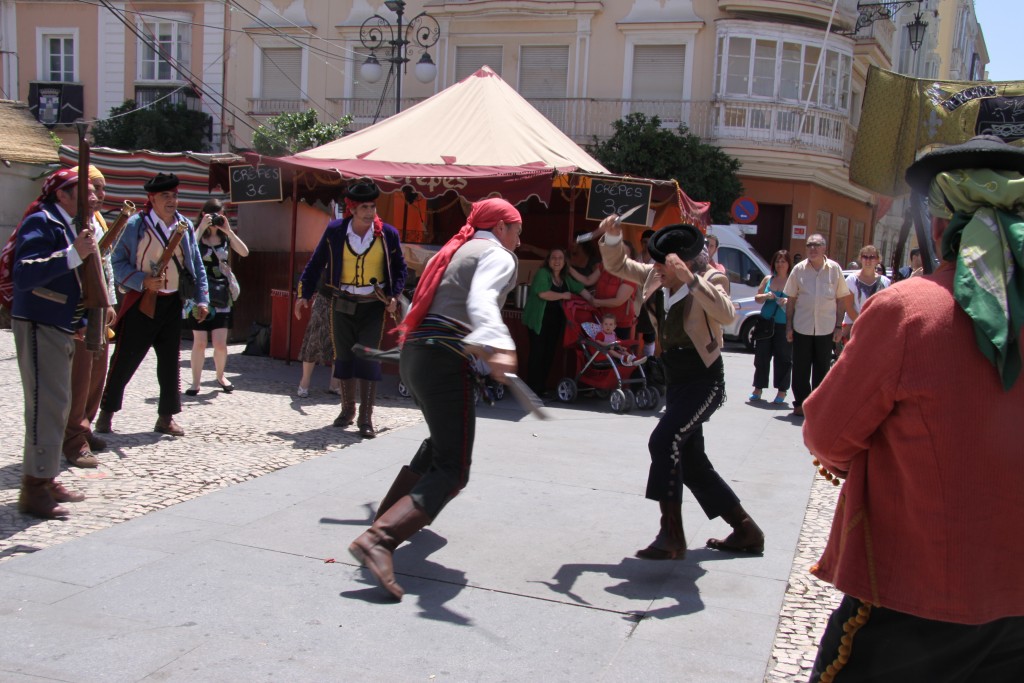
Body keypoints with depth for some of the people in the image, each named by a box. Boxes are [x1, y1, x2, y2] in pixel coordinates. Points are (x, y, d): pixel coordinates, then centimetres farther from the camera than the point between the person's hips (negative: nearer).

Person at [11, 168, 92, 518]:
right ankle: (35, 490, -3)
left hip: (59, 326, 10)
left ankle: (46, 479, 25)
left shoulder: (67, 225, 15)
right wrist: (74, 254, -33)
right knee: (46, 406, -10)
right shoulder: (41, 222, -14)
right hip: (38, 326, -10)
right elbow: (23, 275, -28)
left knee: (56, 405, 15)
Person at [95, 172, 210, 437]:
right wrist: (143, 281, -20)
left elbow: (197, 266, 11)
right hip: (141, 302, -4)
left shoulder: (185, 226, 7)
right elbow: (117, 262, -6)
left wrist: (201, 299, 3)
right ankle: (106, 412, 17)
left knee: (170, 362, 8)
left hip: (173, 303, 4)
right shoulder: (136, 225, -7)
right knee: (124, 360, 1)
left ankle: (166, 417, 17)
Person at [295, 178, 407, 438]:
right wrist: (304, 294, 6)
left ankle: (366, 418, -1)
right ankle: (347, 410, 26)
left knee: (368, 358, -7)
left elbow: (400, 268, 6)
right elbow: (316, 263, 5)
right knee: (344, 358, 9)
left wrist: (394, 296, -5)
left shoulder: (388, 233, -7)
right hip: (342, 304, 2)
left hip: (373, 306, -2)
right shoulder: (335, 230, -5)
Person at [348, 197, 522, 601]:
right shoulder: (498, 256, -2)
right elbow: (481, 300, -24)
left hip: (414, 353, 9)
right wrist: (498, 347, -42)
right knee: (451, 471, -10)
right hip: (445, 360, -9)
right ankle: (379, 540, -27)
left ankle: (393, 510, 42)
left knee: (442, 441, 31)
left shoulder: (457, 250, 24)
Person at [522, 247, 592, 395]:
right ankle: (532, 388, -4)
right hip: (539, 320, -7)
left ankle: (542, 387, 15)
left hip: (556, 321, 7)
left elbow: (580, 289, 15)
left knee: (549, 354, 7)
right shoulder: (542, 273, -9)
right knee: (537, 353, -8)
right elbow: (543, 293, -22)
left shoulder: (566, 278, 14)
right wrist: (563, 296, -11)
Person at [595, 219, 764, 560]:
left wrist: (690, 278, -40)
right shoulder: (655, 277, 3)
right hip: (676, 382, 8)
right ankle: (746, 530, 27)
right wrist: (613, 237, -8)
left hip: (704, 381, -8)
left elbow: (726, 314, -34)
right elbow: (617, 265, 11)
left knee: (665, 440, -25)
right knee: (691, 462, 12)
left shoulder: (710, 279, -15)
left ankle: (671, 535, -17)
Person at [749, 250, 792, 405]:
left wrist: (789, 301, -22)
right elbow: (757, 297, 15)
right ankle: (758, 389, 18)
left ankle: (781, 392, 8)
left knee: (783, 358, 0)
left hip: (784, 326, -4)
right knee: (761, 356, 7)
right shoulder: (768, 279, 11)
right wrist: (765, 296, -6)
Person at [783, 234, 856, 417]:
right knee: (800, 368, 4)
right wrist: (788, 325, 1)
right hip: (802, 327, 0)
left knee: (822, 368, 7)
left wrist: (839, 326, 0)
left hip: (826, 328, 0)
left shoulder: (834, 269, 2)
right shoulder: (799, 269, 2)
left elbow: (841, 299, 5)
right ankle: (800, 403, 14)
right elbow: (791, 299, 5)